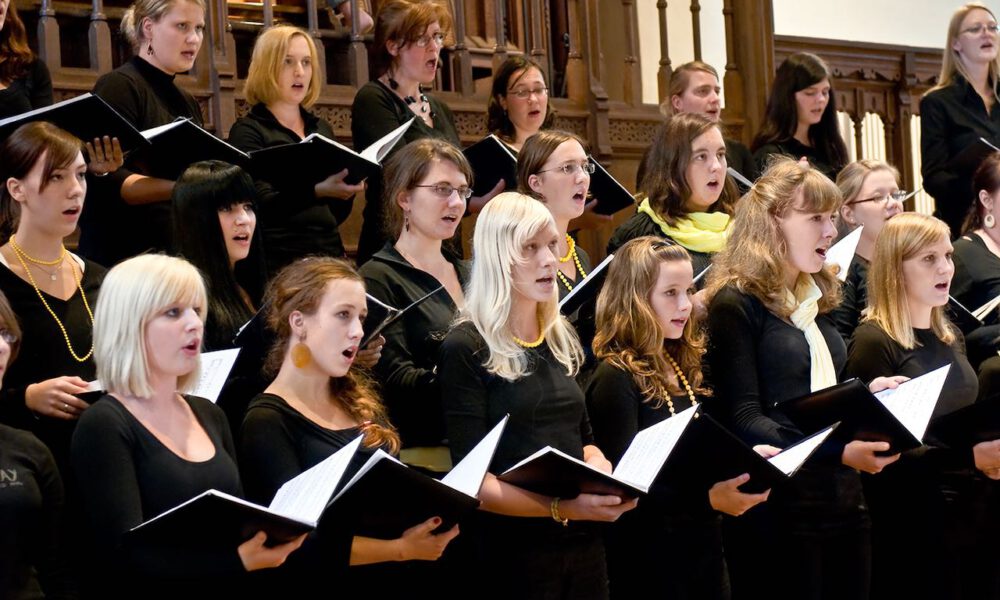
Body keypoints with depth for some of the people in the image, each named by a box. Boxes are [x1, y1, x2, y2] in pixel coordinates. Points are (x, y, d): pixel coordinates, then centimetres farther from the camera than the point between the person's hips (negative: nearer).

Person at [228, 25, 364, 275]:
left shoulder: (321, 129, 17)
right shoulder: (248, 131, -2)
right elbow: (261, 205, -17)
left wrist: (348, 187, -3)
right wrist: (318, 191, -31)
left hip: (329, 254, 6)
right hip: (279, 261, -6)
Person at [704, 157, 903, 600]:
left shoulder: (816, 298, 18)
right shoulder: (736, 305, -9)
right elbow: (744, 418, -17)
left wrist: (868, 393, 6)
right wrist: (838, 451, -26)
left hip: (842, 498, 8)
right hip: (781, 508, -8)